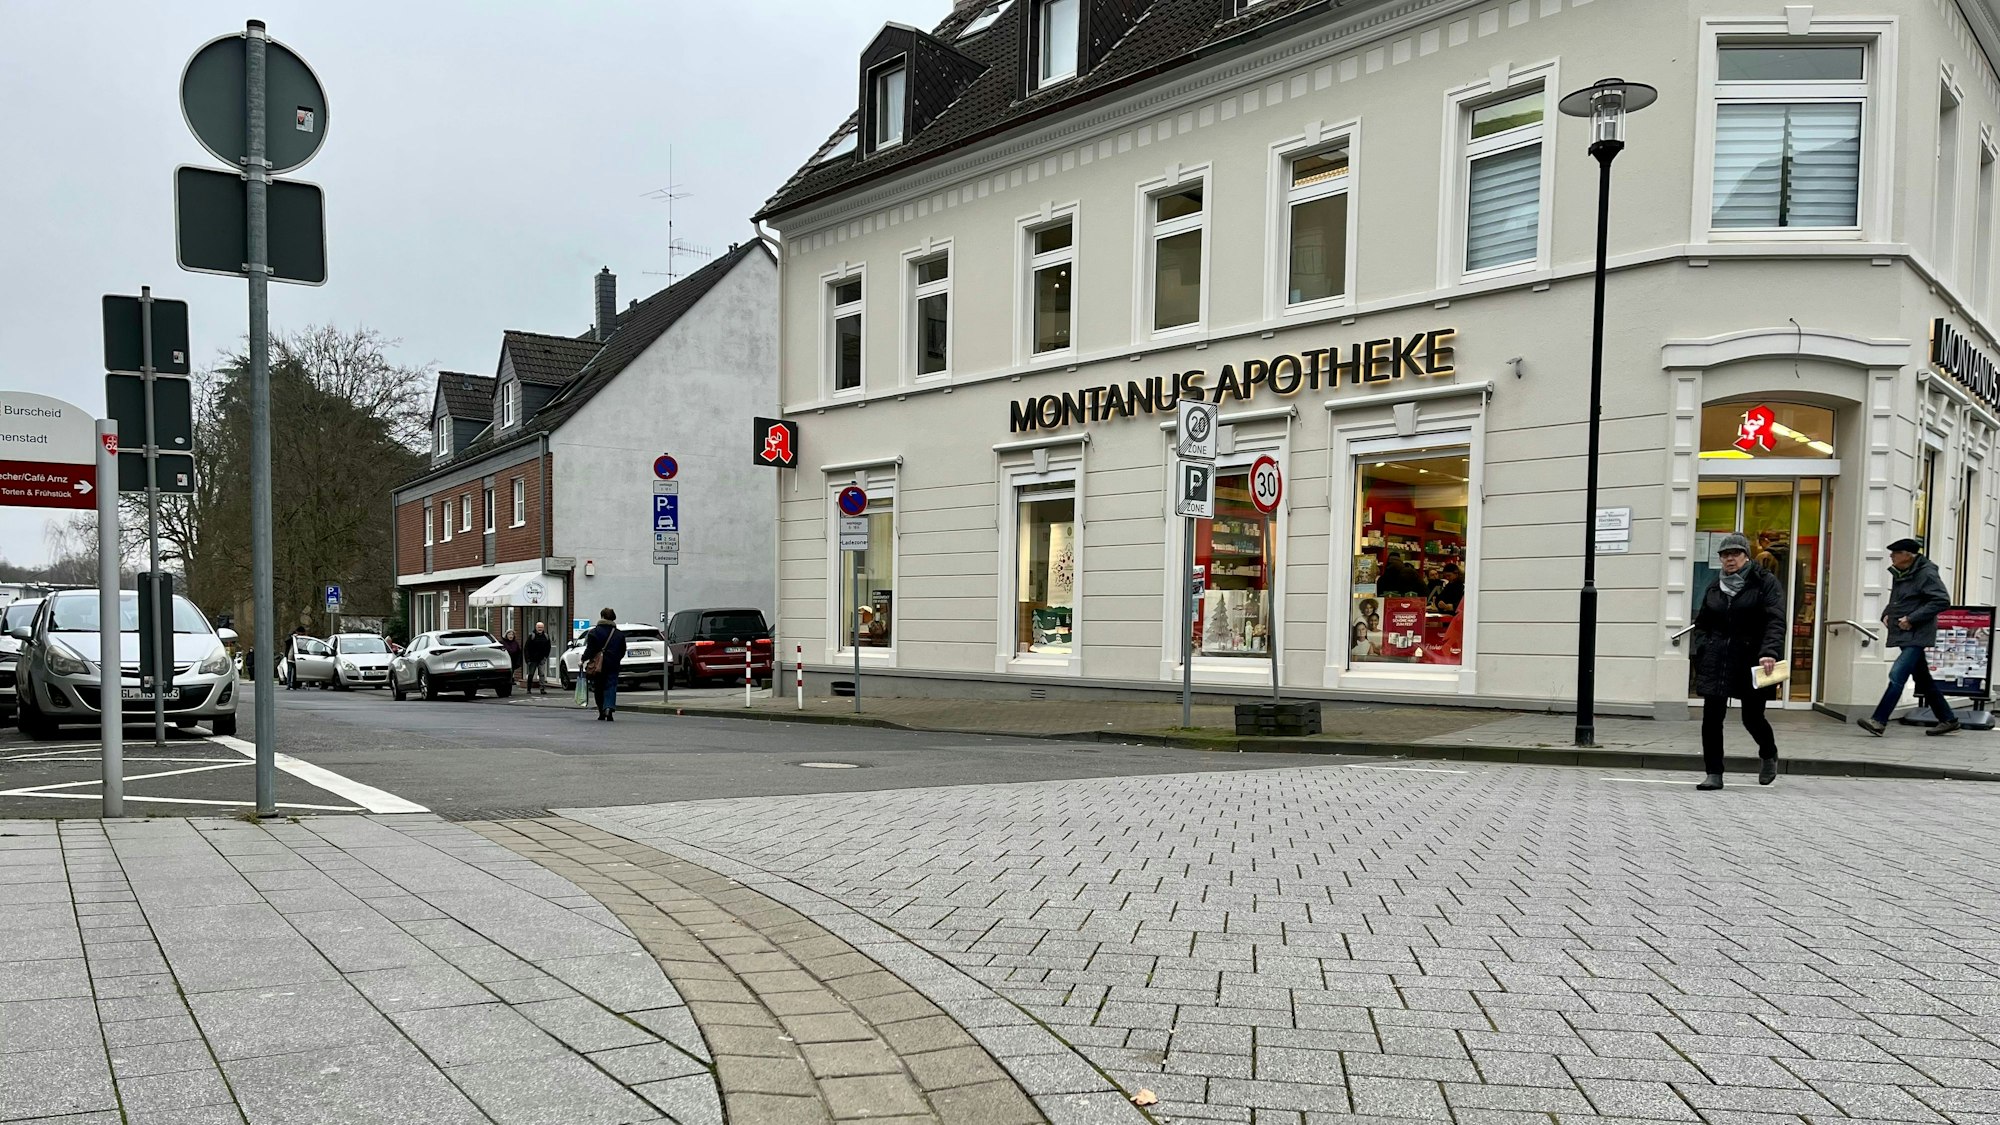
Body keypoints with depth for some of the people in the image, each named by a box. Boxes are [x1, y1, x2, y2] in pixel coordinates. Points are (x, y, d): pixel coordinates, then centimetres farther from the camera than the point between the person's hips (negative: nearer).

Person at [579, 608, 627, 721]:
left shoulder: (594, 632, -3)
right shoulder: (619, 634, 6)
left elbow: (590, 649, -9)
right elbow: (622, 652, 10)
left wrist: (583, 659, -2)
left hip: (598, 664, -1)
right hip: (613, 665, 1)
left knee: (599, 688, 8)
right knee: (611, 686, 1)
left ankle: (601, 713, 10)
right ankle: (609, 707, -23)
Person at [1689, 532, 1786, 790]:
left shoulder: (1765, 583, -2)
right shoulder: (1715, 588, 13)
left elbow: (1776, 621, -14)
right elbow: (1701, 624, 21)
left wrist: (1769, 652, -28)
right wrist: (1703, 650, 4)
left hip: (1752, 662, -4)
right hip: (1716, 661, 4)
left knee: (1752, 717, 3)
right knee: (1711, 717, -3)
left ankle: (1769, 754, 36)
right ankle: (1713, 774, 4)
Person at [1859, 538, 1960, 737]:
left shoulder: (1926, 574, -12)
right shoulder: (1898, 574, 13)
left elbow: (1942, 600, -18)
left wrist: (1912, 618, -21)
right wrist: (1886, 614, 9)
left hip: (1916, 635, -10)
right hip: (1904, 635, 10)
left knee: (1897, 675, -18)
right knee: (1923, 680, 16)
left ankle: (1878, 721, -22)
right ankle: (1948, 720, 27)